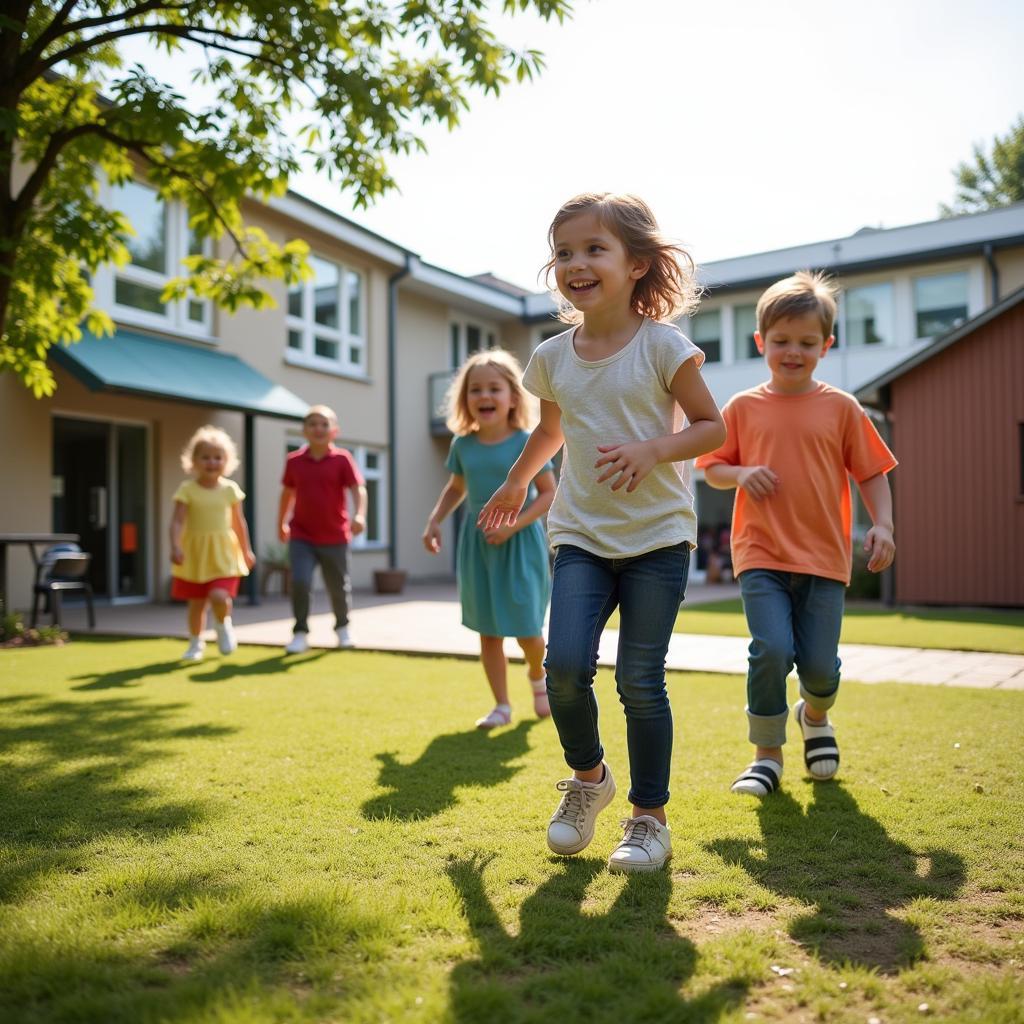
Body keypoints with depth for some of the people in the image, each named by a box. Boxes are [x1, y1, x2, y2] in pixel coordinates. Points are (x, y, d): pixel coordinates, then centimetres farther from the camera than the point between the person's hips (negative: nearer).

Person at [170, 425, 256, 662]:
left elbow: (239, 522, 9)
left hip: (223, 553, 0)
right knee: (196, 603, 9)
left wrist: (246, 550, 12)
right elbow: (177, 521, -13)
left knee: (219, 597, -18)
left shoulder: (230, 489, 0)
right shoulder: (187, 489, -6)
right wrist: (175, 546, -27)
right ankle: (196, 643, 27)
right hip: (194, 553, 0)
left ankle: (223, 624, 15)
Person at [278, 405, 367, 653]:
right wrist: (281, 523, 20)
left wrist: (360, 514, -33)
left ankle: (342, 628, 35)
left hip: (335, 536, -1)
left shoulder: (342, 459, -7)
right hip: (301, 536, 1)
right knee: (299, 582, -15)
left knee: (338, 587, 11)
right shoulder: (294, 461, 1)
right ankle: (300, 633, -1)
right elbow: (288, 493, 14)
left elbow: (358, 488, -16)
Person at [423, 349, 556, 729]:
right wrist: (434, 521, 5)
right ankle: (502, 705, 18)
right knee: (488, 632, 6)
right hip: (477, 544, 4)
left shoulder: (526, 443, -10)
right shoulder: (463, 445, 3)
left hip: (520, 544, -3)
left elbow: (549, 493, -9)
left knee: (526, 629, 0)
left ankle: (538, 676, 34)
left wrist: (513, 526, -21)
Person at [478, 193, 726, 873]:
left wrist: (652, 449, -20)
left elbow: (713, 427, -3)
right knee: (565, 664, -11)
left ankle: (651, 818, 18)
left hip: (657, 535, -3)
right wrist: (515, 483, 38)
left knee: (640, 680, -2)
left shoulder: (662, 346, -6)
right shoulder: (553, 357, 6)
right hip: (581, 535, 3)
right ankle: (588, 776, 19)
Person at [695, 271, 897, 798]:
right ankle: (767, 755, 6)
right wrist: (740, 474, -9)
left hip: (824, 557, 1)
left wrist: (882, 524, -8)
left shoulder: (841, 408, 4)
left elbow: (872, 473, 7)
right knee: (771, 650, -16)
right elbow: (710, 467, 11)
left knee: (819, 664, 2)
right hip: (761, 555, -1)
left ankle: (815, 717, 39)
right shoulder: (743, 407, 4)